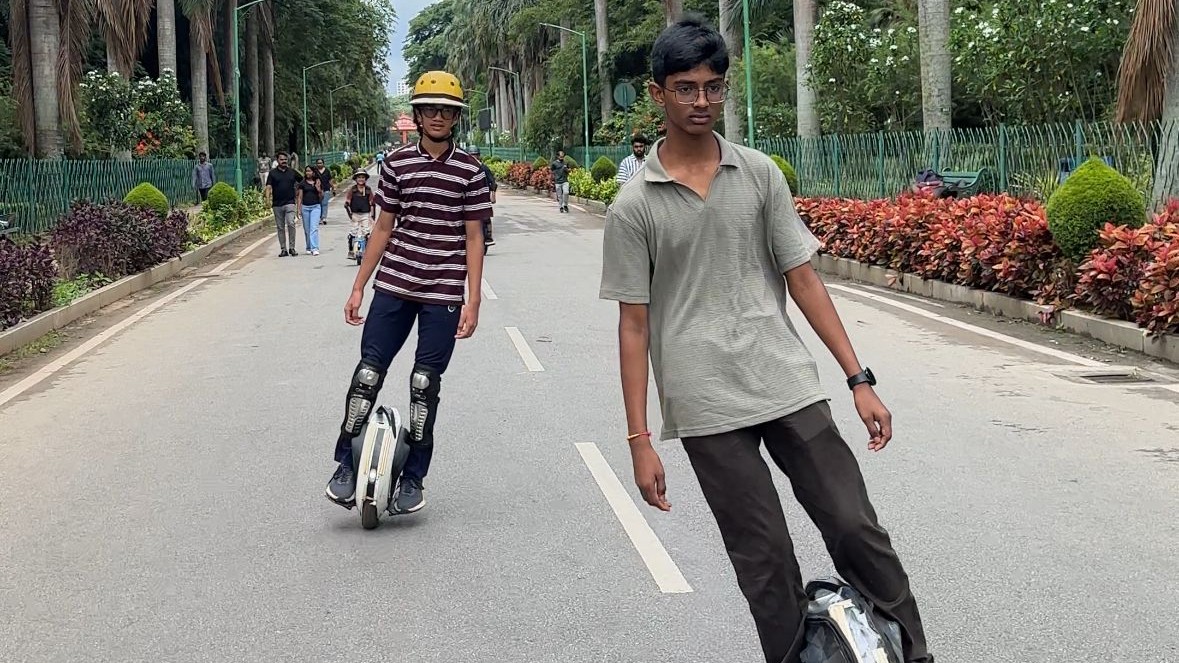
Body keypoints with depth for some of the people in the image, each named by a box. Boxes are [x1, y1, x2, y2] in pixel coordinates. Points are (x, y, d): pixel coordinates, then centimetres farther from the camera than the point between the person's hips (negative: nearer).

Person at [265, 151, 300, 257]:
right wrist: (268, 199, -18)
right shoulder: (272, 173, 4)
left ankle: (292, 248, -10)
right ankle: (284, 249, 12)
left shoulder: (292, 172, 9)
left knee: (291, 224, -16)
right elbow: (268, 187, -3)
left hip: (289, 203, -1)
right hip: (277, 204, 1)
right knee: (280, 227, 6)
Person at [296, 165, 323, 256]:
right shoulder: (303, 183, 6)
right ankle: (309, 248, 19)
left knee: (314, 228, -12)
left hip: (315, 207, -2)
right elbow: (300, 197, 7)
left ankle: (315, 248, -17)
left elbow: (321, 198, 7)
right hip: (305, 207, 2)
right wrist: (298, 209, 0)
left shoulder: (318, 183, 5)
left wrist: (319, 190, -10)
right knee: (307, 230, 8)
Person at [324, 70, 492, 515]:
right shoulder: (396, 164, 5)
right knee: (368, 372, -2)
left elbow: (473, 239, 1)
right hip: (394, 287, 2)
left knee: (425, 383, 3)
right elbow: (383, 228, 10)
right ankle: (346, 466, 12)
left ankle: (413, 478, 15)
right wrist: (358, 288, 8)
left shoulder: (470, 171, 0)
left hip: (443, 294, -2)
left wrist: (473, 300, -6)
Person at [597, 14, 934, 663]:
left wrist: (859, 380, 2)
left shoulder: (760, 174, 6)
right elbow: (634, 325, 1)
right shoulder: (633, 207, -1)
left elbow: (801, 277, 7)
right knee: (765, 562, 1)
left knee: (856, 529, -2)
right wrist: (639, 441, -2)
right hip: (706, 409, -2)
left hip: (788, 386, 2)